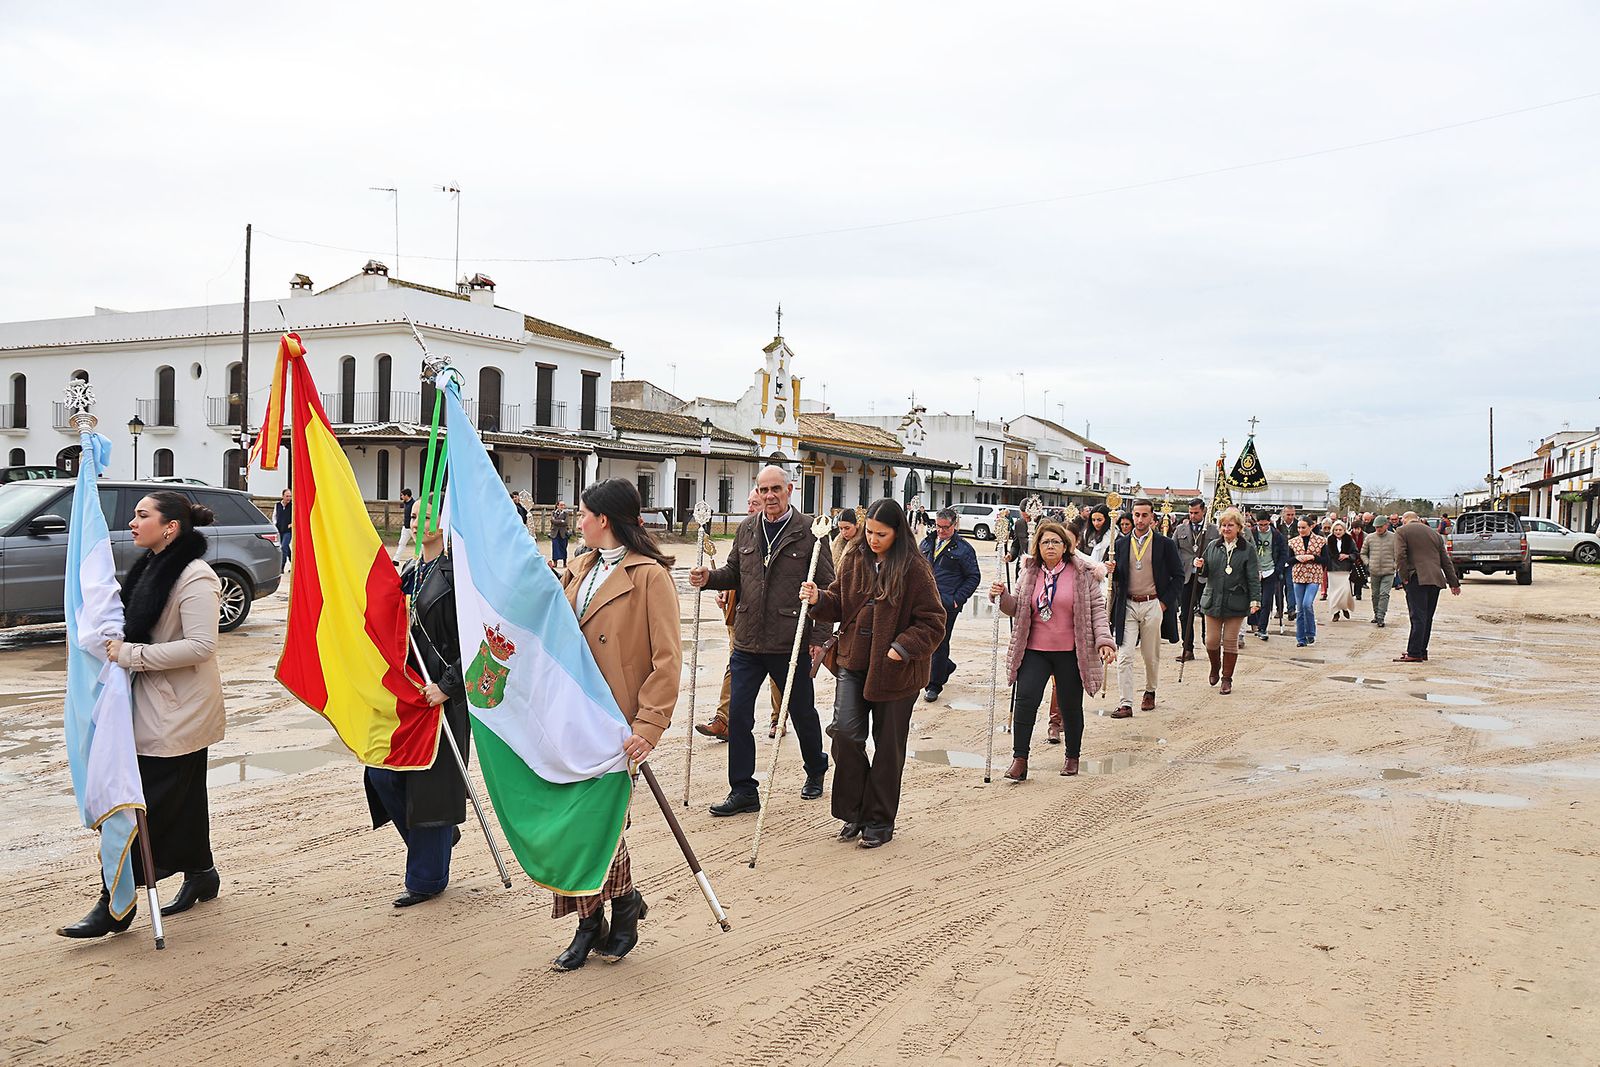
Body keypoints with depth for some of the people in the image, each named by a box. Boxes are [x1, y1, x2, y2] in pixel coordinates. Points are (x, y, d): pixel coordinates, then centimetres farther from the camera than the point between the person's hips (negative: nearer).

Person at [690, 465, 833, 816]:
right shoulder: (746, 529, 7)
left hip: (791, 643, -4)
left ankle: (816, 770, 40)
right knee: (737, 715, 2)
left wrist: (820, 637, -12)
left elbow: (826, 587, -7)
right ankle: (743, 791, 14)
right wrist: (709, 578, -5)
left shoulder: (809, 531, -7)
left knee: (802, 713, 14)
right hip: (747, 642, 4)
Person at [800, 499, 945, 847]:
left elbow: (934, 623, -9)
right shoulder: (855, 561, 5)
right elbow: (839, 606, 13)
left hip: (895, 671, -4)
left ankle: (879, 821, 23)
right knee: (845, 731, -10)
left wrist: (901, 648, -19)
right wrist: (819, 600, -7)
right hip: (853, 663, 4)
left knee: (888, 745, 7)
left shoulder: (915, 568, -10)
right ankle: (854, 810, 11)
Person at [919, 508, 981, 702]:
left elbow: (973, 577, -1)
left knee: (939, 644, 0)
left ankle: (934, 685, 11)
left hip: (947, 604, -5)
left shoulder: (963, 549, -4)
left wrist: (958, 599, -8)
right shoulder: (927, 542, 10)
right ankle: (947, 666, 36)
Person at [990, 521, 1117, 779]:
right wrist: (1002, 596, -9)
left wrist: (1104, 640, -13)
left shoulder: (1082, 573, -3)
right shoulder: (1029, 572, 6)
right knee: (1025, 700, -10)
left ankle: (1072, 756, 31)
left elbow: (1097, 608, -2)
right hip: (1034, 651, 2)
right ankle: (1019, 759, -3)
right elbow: (1017, 609, 11)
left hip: (1070, 653, -2)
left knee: (1070, 706, 10)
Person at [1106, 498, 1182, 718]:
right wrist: (1112, 571, -9)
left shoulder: (1165, 544, -1)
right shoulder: (1121, 543, 6)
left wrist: (1165, 602, -5)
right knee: (1124, 656, -7)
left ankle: (1150, 692, 35)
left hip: (1153, 605, -1)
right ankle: (1125, 704, -6)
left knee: (1151, 655, 12)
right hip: (1127, 606, 1)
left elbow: (1179, 576, 2)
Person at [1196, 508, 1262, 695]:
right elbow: (1206, 572, 16)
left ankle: (1227, 679, 15)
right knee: (1211, 640, 3)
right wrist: (1201, 566, -7)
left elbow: (1254, 577, -4)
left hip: (1236, 603, -3)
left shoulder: (1247, 549, -2)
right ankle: (1215, 668, 32)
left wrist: (1255, 600, -12)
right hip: (1213, 600, 3)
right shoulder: (1213, 546, 8)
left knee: (1230, 641, 3)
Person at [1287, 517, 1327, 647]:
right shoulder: (1293, 542, 7)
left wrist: (1312, 557, -14)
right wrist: (1297, 558, -10)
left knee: (1307, 604, -19)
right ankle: (1301, 639, 11)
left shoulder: (1320, 541, 1)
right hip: (1298, 576, 3)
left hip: (1314, 577, -3)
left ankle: (1310, 633, 1)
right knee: (1300, 609, 4)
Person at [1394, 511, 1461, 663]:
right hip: (1436, 580, 6)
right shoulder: (1434, 533, 21)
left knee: (1418, 617, -9)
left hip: (1417, 579, -6)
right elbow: (1446, 560, 20)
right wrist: (1454, 582, 21)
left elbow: (1400, 556, -12)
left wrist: (1404, 577, -8)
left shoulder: (1402, 531, 3)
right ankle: (1422, 651, 16)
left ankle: (1414, 653, -9)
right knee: (1427, 617, 11)